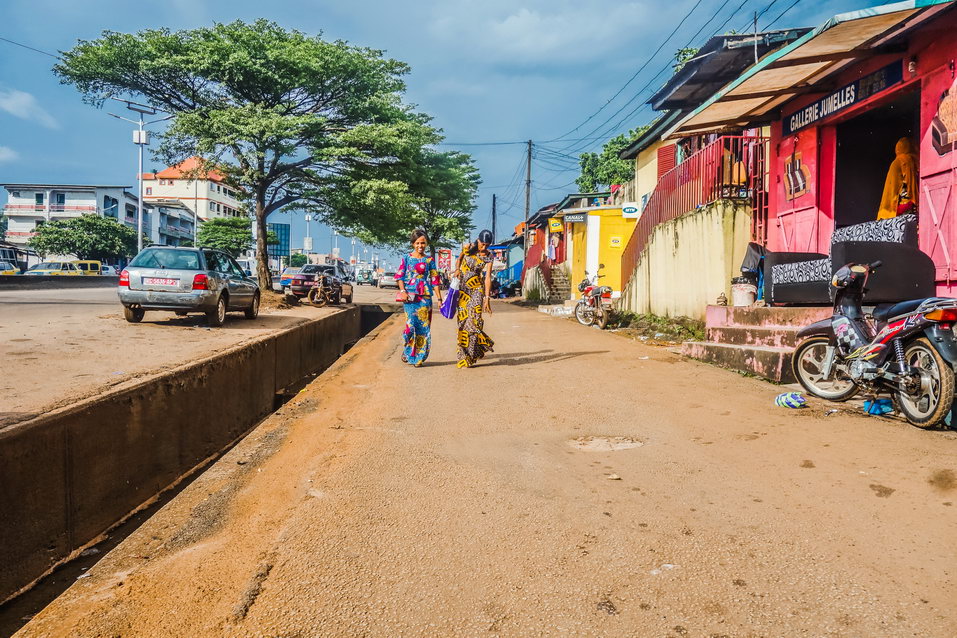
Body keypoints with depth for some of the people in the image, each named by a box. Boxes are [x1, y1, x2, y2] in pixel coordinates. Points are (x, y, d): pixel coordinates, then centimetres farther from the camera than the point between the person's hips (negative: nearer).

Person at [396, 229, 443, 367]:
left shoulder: (429, 260, 11)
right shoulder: (406, 258, 8)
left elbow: (435, 280, 8)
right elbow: (399, 276, 5)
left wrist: (439, 298, 4)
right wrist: (402, 291, -9)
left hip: (425, 296, 1)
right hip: (410, 295, -1)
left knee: (423, 326, -1)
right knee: (411, 323, -11)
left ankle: (418, 357, 9)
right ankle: (407, 352, 11)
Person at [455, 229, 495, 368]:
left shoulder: (488, 256, -4)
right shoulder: (467, 248, -1)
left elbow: (488, 277, -10)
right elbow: (459, 259, 19)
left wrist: (487, 297, -17)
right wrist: (457, 269, -1)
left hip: (477, 288, -2)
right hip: (462, 288, 2)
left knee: (474, 318, -13)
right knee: (463, 319, -1)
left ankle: (469, 356, -3)